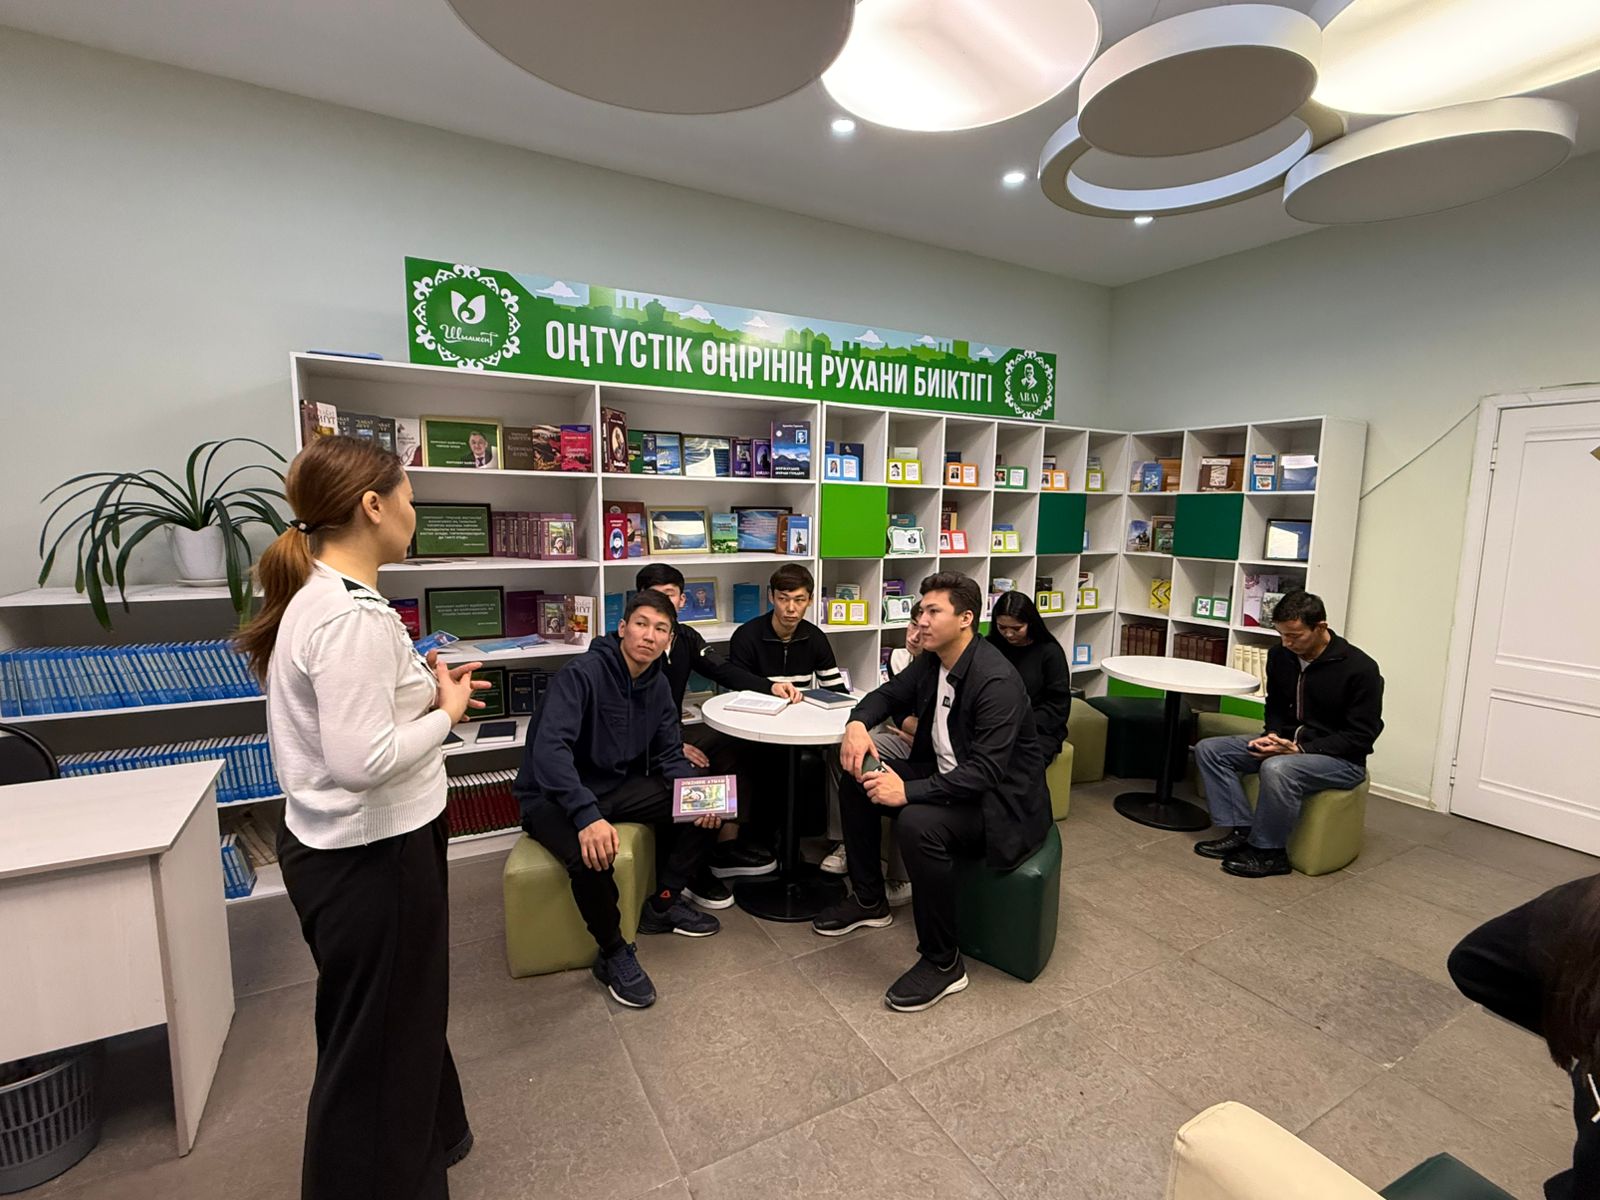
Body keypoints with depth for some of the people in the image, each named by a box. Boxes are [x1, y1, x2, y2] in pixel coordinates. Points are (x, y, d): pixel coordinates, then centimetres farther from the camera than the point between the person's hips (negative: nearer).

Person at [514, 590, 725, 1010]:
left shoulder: (657, 685, 0)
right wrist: (587, 816, -46)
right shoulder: (581, 674, -23)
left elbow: (669, 754, 3)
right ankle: (613, 953, -8)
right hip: (554, 796, -7)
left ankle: (663, 904, 12)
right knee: (593, 856, -37)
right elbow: (549, 749, -34)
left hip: (618, 786, 7)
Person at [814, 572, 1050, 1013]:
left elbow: (984, 772, -32)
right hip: (945, 775, 9)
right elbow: (888, 694, 11)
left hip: (1001, 799, -9)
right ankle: (869, 900, 19)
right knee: (857, 782, 1)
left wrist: (908, 791, -38)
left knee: (917, 824, -34)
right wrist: (857, 723, -12)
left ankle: (943, 962, -11)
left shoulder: (997, 680, -27)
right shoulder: (932, 661, -2)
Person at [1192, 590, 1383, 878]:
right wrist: (1273, 735, -7)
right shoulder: (1280, 655, -1)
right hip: (1287, 743, 7)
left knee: (1277, 769, -38)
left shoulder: (1360, 668, -18)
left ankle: (1269, 852, -15)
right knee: (1209, 749, -8)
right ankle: (1241, 831, -10)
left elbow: (1361, 735, -16)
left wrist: (1301, 750, -26)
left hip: (1340, 758, -7)